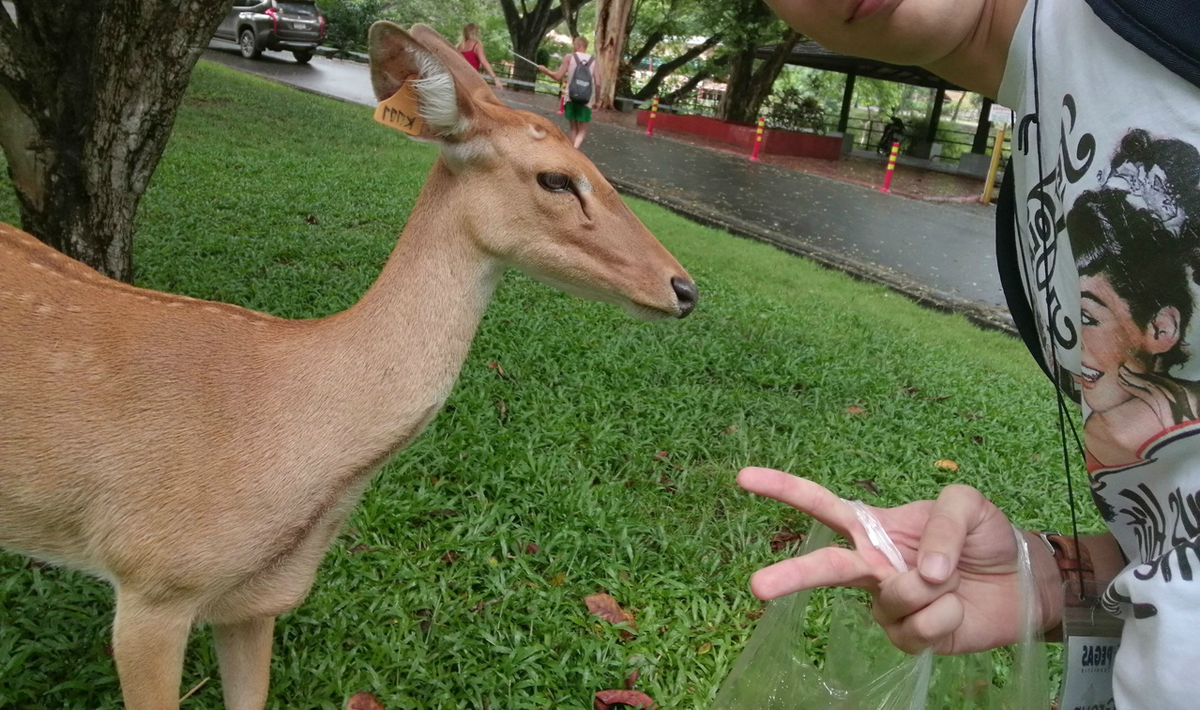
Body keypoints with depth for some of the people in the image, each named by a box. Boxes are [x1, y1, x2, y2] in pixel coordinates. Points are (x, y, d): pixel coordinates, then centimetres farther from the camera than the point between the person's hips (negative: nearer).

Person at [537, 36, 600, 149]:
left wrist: (545, 70, 14)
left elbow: (558, 77, -3)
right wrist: (595, 100, 12)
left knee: (573, 129, 16)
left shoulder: (569, 57, 0)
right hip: (586, 100, 0)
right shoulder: (593, 60, 4)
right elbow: (597, 83, -1)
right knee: (582, 131, 4)